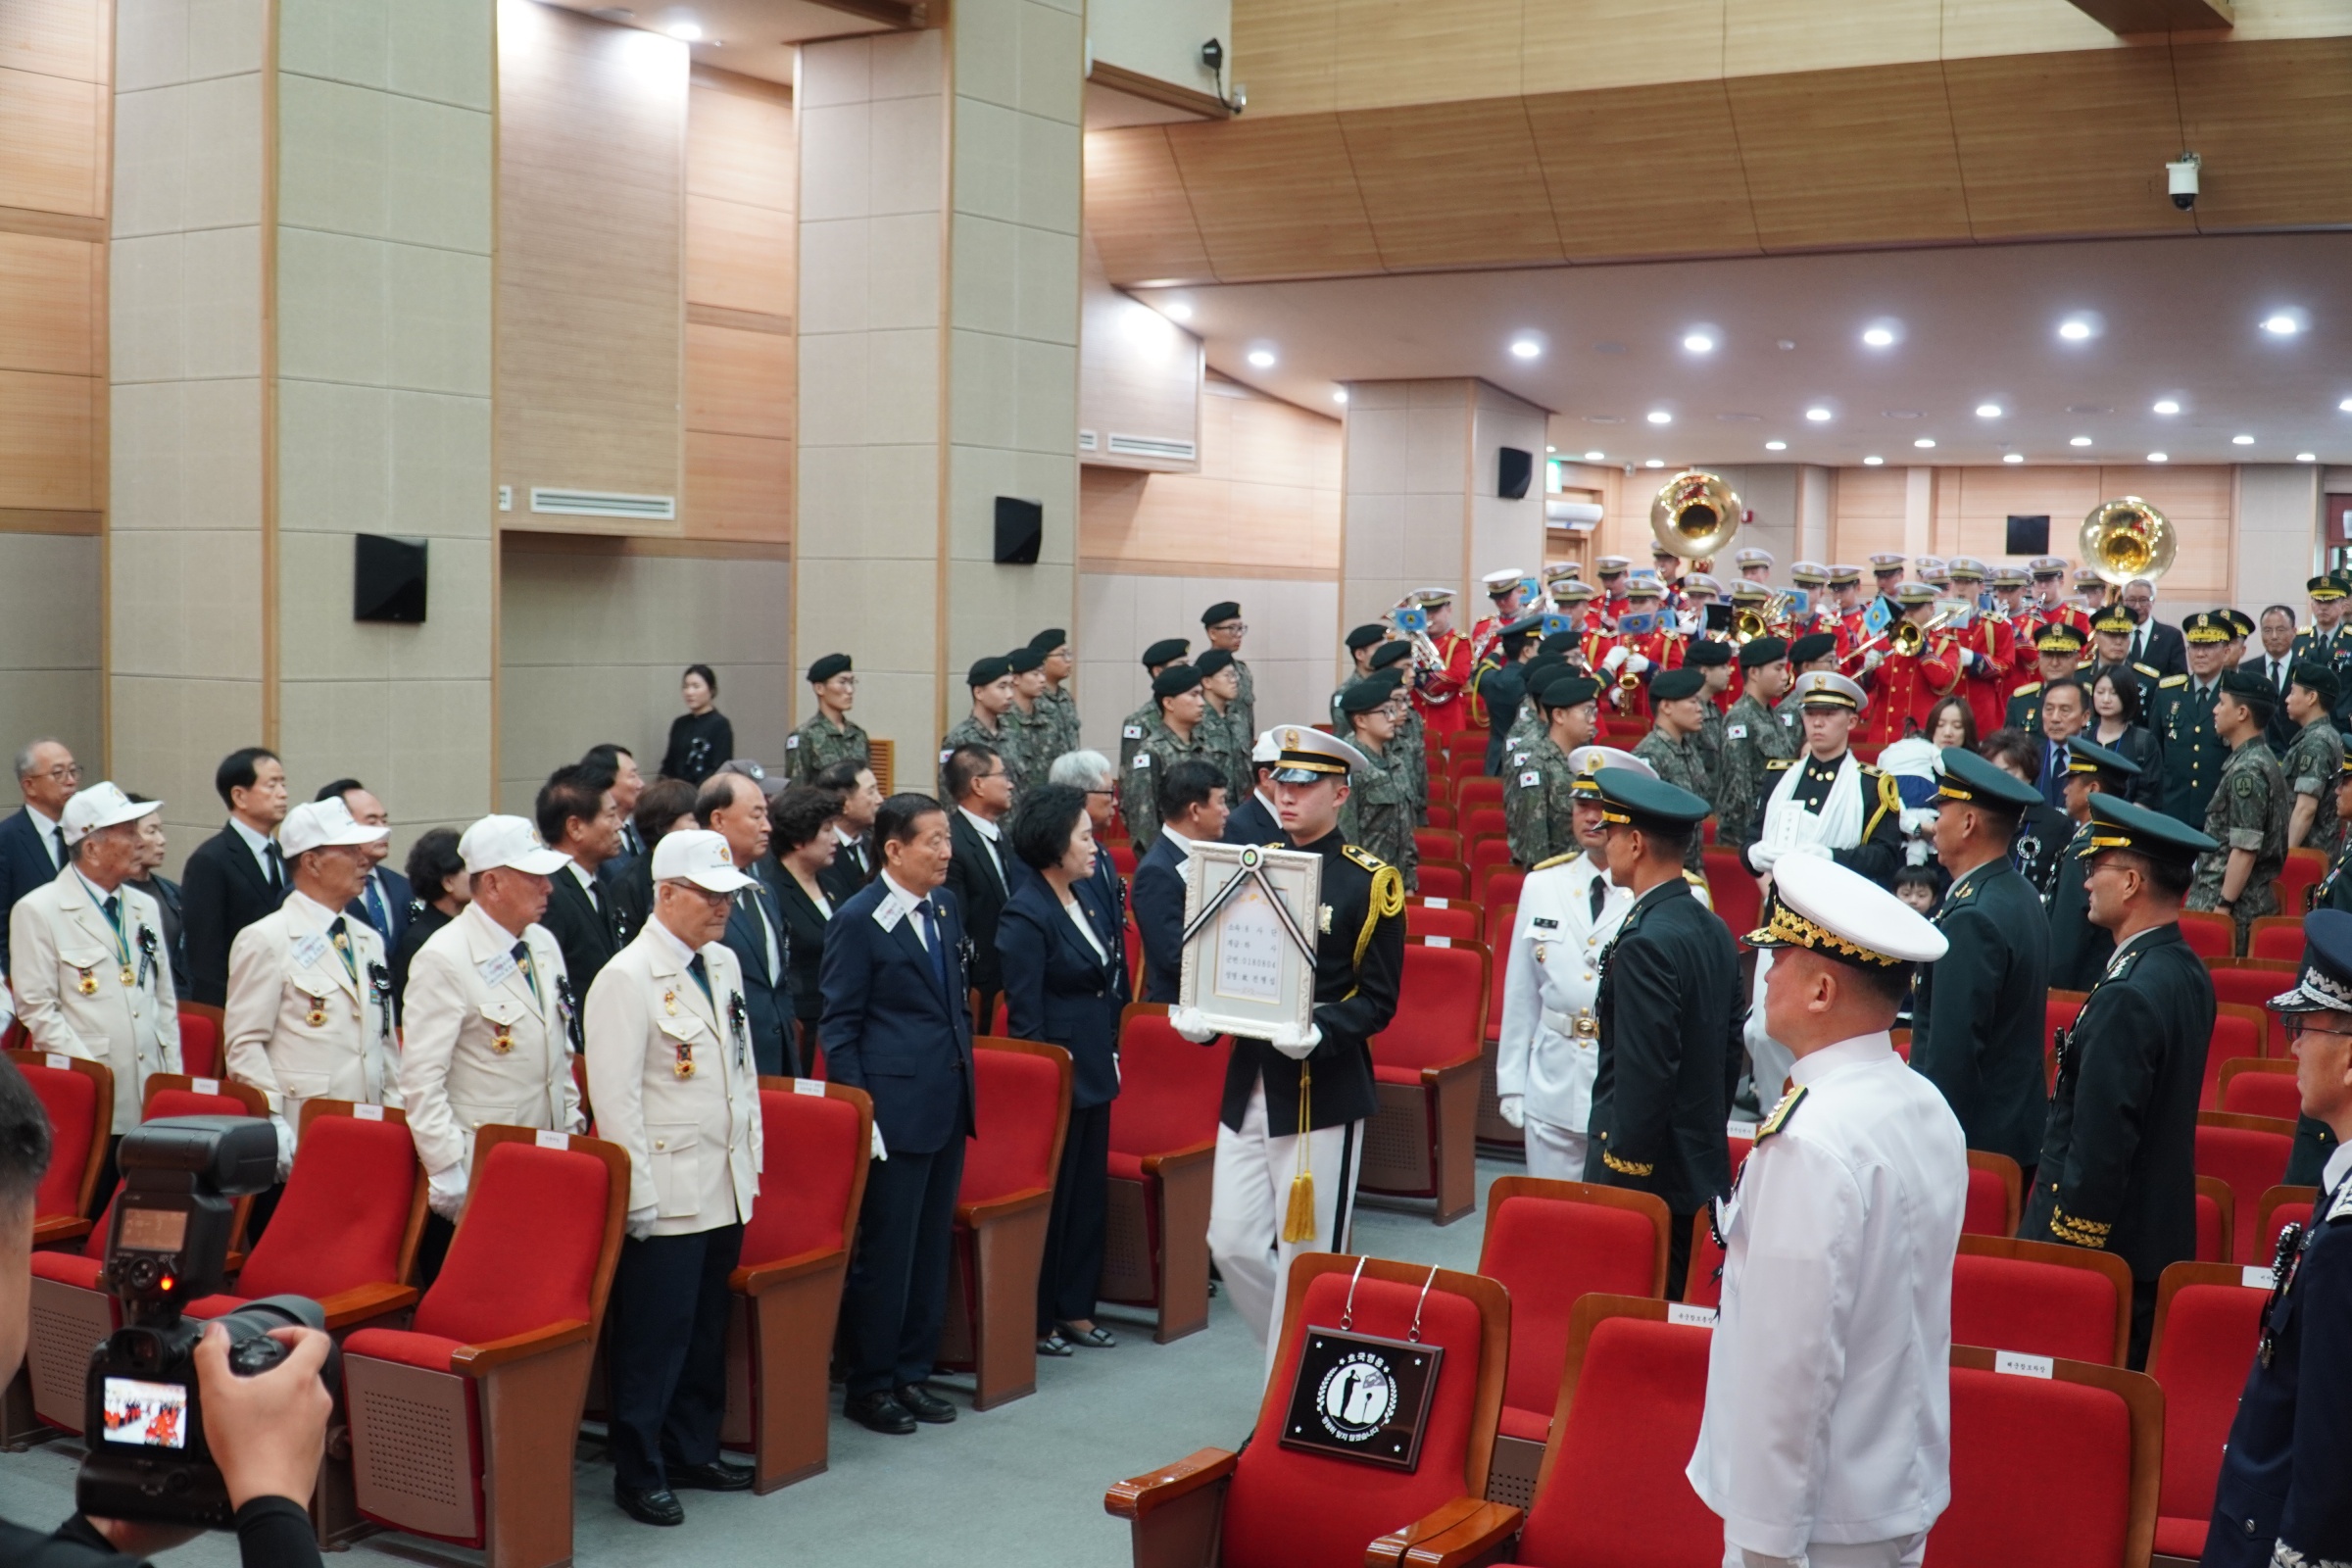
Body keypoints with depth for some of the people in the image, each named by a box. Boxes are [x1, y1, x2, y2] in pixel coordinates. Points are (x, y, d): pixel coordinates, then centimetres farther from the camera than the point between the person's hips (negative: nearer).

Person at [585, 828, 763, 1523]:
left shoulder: (724, 965, 12)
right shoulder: (626, 978, -13)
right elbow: (614, 1100, -15)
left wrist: (750, 1159, 17)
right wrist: (639, 1198, -16)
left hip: (725, 1190, 8)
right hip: (667, 1197, -7)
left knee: (707, 1331, 16)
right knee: (652, 1340, 0)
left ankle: (692, 1451, 29)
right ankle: (638, 1474, 12)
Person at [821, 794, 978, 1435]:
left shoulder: (945, 906, 11)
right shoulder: (858, 920, -10)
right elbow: (839, 1027, -9)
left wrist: (963, 1069, 12)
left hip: (949, 1105, 7)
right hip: (896, 1108, -7)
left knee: (932, 1247, 13)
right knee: (885, 1251, -1)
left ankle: (911, 1374, 24)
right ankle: (868, 1387, 12)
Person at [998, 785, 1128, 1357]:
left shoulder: (1090, 894, 8)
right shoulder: (1026, 915, -17)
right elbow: (1023, 1013, -15)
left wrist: (1110, 1048, 15)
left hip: (1094, 1069, 8)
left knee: (1089, 1191, 14)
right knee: (1051, 1196, 1)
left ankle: (1075, 1308, 25)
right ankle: (1037, 1319, 13)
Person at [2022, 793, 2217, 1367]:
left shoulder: (2128, 996, -23)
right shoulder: (2189, 975, 7)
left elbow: (2099, 1146, -22)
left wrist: (2066, 1246, -16)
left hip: (2103, 1245, -10)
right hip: (2162, 1243, 10)